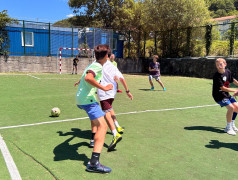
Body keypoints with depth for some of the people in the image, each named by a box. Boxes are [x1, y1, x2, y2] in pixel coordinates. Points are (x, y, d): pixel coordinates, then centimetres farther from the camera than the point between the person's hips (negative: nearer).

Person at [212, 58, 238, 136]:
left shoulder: (228, 72, -1)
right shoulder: (216, 76, -21)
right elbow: (223, 88, -22)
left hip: (226, 94, 8)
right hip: (219, 95, -8)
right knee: (231, 107, -23)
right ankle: (228, 128, -9)